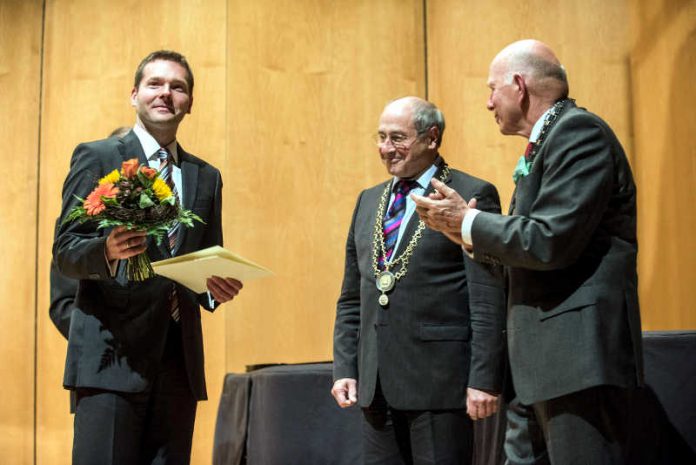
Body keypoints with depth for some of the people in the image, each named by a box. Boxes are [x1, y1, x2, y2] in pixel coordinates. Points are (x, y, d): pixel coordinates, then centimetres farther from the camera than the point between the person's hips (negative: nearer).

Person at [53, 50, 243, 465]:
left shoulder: (207, 177, 17)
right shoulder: (96, 158, 3)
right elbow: (65, 251, -3)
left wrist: (217, 287, -3)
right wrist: (107, 250, -24)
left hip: (180, 359, 5)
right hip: (113, 353, -4)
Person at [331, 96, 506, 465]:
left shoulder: (472, 196, -4)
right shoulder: (368, 201, 16)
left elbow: (489, 301, -9)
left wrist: (483, 379, -14)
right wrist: (345, 368, 9)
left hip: (439, 380, -6)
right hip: (376, 385, 6)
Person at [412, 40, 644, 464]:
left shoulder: (579, 131, -11)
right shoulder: (545, 142, 18)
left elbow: (550, 241, -22)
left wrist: (468, 221, -9)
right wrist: (464, 230, 8)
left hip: (578, 358, -10)